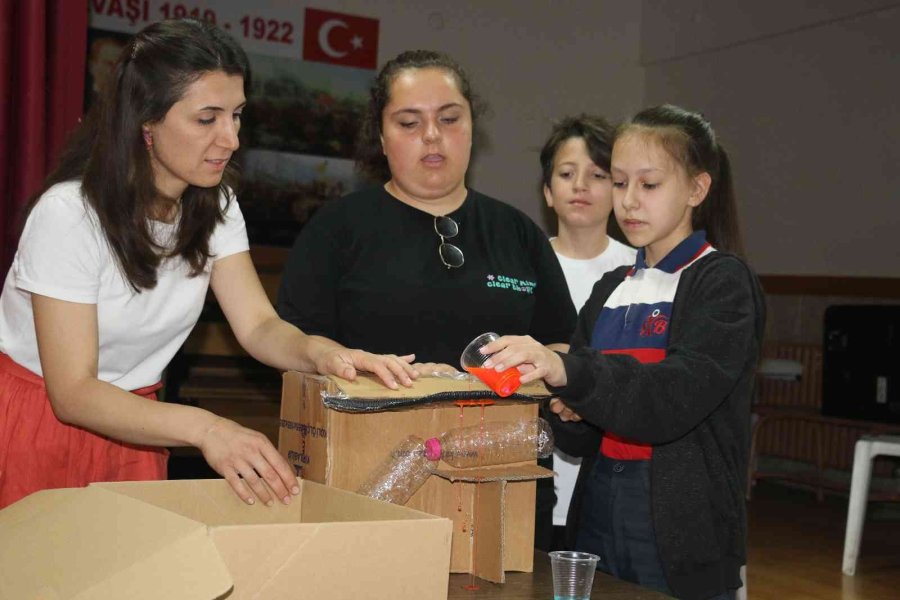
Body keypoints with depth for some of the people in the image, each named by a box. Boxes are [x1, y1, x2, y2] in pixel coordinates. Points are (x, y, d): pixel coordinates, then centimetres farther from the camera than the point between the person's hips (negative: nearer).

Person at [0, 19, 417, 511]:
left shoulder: (214, 205, -3)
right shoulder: (68, 213, -24)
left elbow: (259, 326, -11)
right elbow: (73, 393, -27)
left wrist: (318, 351, -35)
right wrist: (204, 427, -41)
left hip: (131, 428, 5)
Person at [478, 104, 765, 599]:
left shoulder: (723, 282, -6)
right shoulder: (610, 290, 11)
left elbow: (676, 395, -23)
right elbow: (580, 441, 12)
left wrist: (568, 372, -34)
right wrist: (570, 415, -10)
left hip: (683, 537, -5)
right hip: (597, 521, 5)